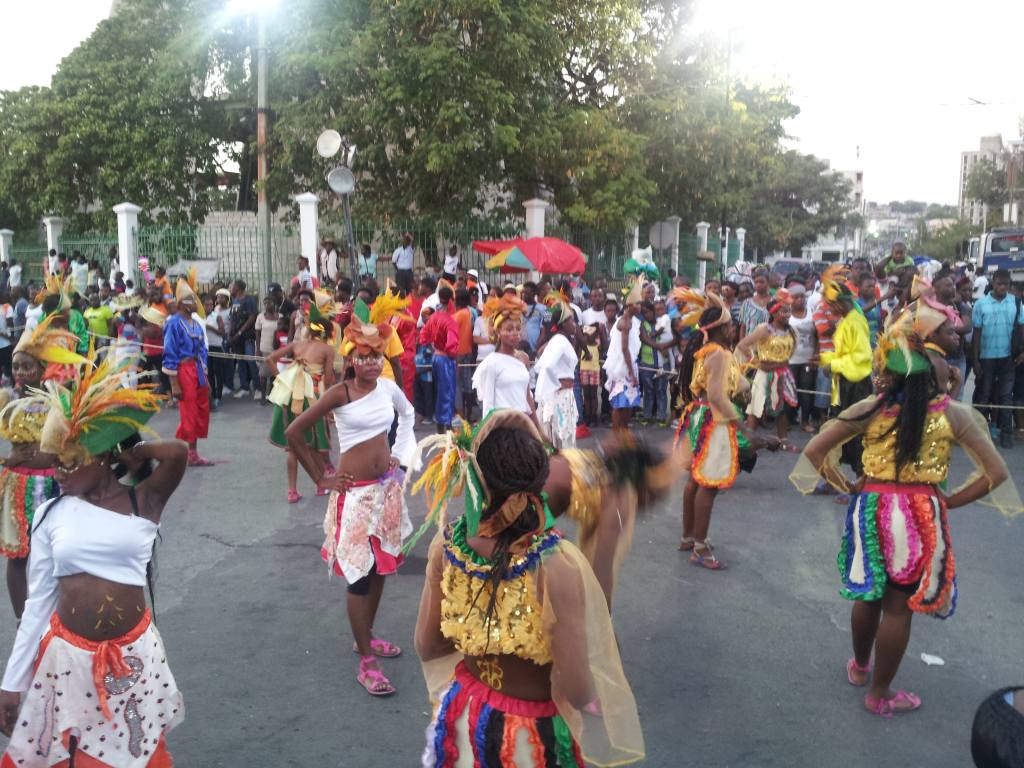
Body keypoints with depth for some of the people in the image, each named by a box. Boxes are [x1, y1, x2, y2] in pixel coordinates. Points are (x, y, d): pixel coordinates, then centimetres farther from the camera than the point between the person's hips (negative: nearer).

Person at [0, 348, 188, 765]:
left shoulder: (142, 502, -5)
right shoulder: (51, 515, 0)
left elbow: (177, 452, -23)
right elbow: (38, 601, 3)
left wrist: (128, 457, -6)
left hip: (133, 657, -1)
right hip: (68, 657, 1)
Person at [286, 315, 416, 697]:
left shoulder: (388, 387, -1)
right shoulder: (340, 393, -16)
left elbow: (408, 415, 21)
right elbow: (293, 432, -14)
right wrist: (320, 479, -10)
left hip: (387, 486, 6)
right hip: (355, 491, -6)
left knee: (382, 565, 14)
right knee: (360, 572, -5)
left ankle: (366, 637, 33)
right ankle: (366, 664, 3)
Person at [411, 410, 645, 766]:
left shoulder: (446, 544, -18)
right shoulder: (557, 565, -31)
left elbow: (427, 646, -4)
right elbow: (577, 690, -24)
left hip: (467, 718, 4)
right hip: (534, 732, -3)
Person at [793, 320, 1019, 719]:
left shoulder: (870, 409, -6)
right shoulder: (952, 413, -7)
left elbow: (814, 452, -6)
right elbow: (996, 472, -5)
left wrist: (847, 486, 4)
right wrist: (950, 501, 1)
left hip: (871, 510, 2)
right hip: (921, 517, -2)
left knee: (868, 595, 22)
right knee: (898, 606, 10)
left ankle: (859, 667, 43)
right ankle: (879, 694, 23)